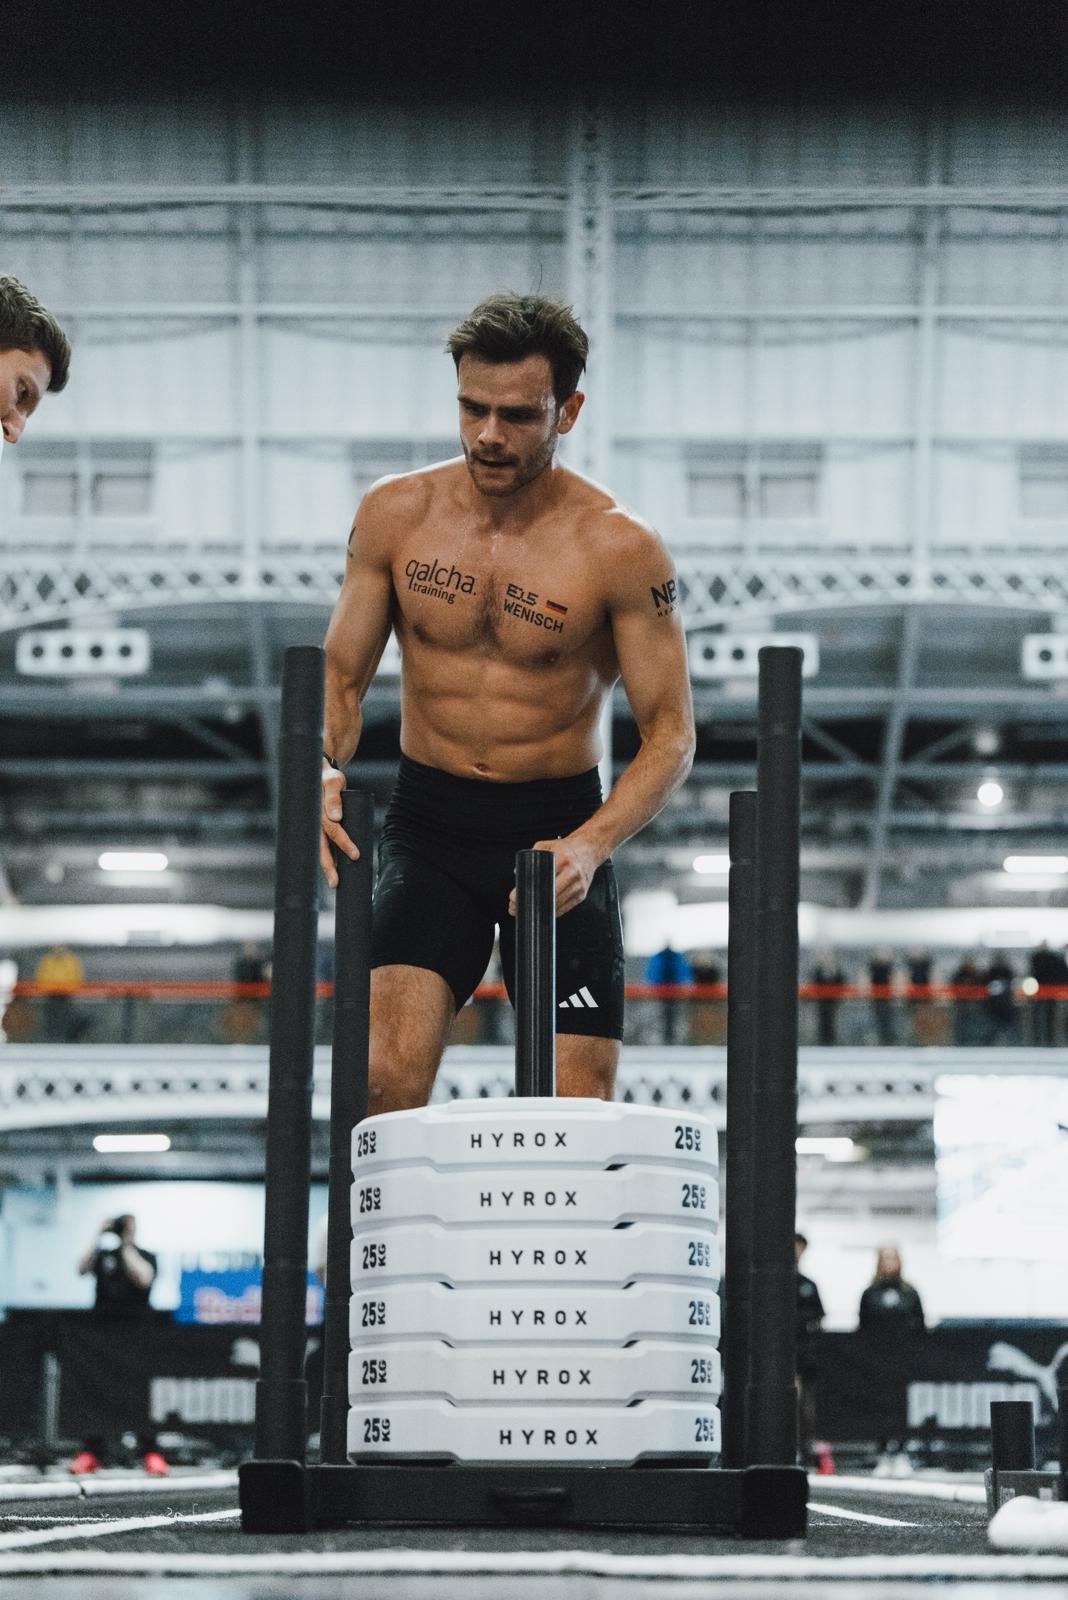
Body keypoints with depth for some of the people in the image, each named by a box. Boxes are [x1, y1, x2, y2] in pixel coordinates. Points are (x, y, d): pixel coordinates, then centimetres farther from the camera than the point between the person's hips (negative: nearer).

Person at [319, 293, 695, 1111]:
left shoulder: (620, 547, -10)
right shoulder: (396, 515, -2)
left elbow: (670, 733, -7)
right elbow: (341, 680, 7)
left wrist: (590, 843, -24)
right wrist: (325, 769, -16)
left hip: (559, 829, -1)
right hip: (428, 826, 1)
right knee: (387, 1076, -20)